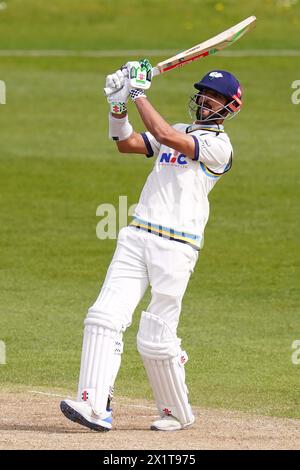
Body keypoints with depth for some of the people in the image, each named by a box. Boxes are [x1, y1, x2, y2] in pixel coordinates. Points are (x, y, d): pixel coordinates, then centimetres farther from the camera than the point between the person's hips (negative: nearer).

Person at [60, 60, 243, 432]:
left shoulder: (218, 145, -5)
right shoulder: (178, 134, 21)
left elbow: (165, 136, -18)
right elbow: (126, 143, 12)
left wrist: (139, 94, -13)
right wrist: (118, 102, -2)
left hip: (176, 247, -6)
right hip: (136, 237, 7)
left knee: (155, 339, -6)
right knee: (105, 316, -11)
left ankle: (178, 412, 15)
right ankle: (94, 406, -18)